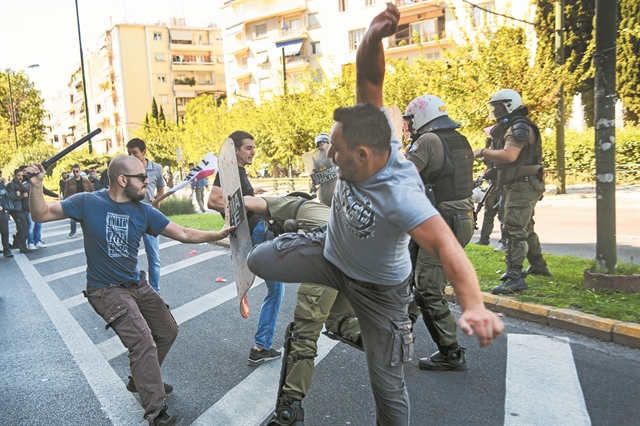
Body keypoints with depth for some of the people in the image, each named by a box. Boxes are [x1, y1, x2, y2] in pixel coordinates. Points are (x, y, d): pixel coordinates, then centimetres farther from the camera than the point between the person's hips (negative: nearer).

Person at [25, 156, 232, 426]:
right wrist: (36, 186, -22)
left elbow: (184, 234, -4)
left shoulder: (144, 211, -4)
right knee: (143, 342, -20)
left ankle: (141, 380, 37)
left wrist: (220, 234, -12)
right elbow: (41, 215, -5)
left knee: (168, 331, 13)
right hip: (106, 290, -6)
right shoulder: (87, 202, -13)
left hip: (137, 285, 6)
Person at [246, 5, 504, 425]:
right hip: (330, 252, 6)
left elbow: (445, 245, -53)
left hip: (377, 288, -5)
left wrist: (474, 305, -69)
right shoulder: (374, 139, -22)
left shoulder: (400, 195, -41)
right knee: (259, 261, -1)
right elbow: (368, 79, -23)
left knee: (387, 382, 5)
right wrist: (373, 36, -44)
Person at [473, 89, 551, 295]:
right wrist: (487, 155, 5)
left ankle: (515, 277, -16)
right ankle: (538, 265, 35)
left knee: (515, 230, -15)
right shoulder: (510, 127, 20)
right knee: (525, 228, 21)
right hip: (518, 185, 11)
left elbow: (509, 155, -27)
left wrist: (483, 152, -20)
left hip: (522, 185, -11)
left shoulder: (519, 127, -14)